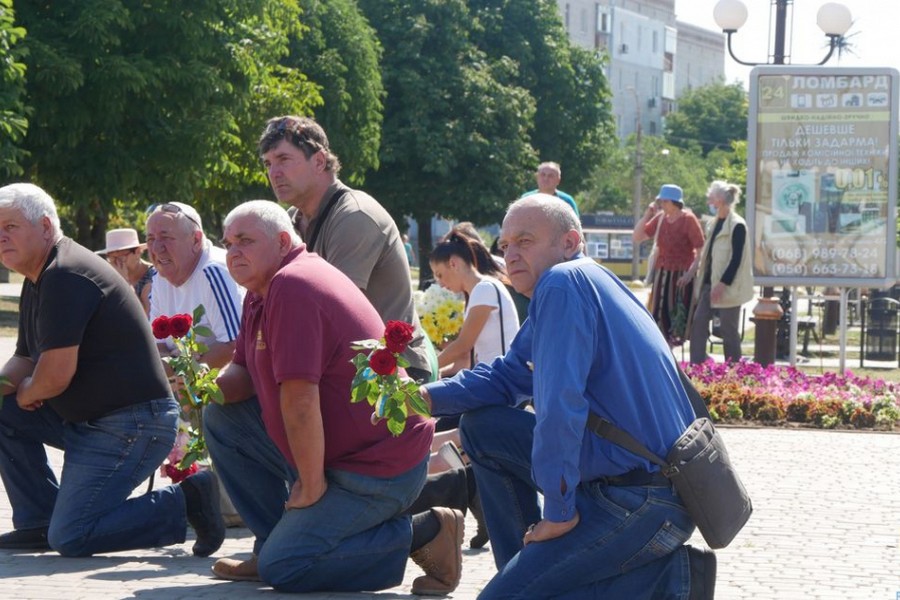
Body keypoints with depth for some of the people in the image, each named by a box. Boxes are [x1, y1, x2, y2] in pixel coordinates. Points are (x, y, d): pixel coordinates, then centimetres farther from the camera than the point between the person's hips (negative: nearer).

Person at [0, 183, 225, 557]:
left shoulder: (65, 277, -19)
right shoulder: (37, 281, 15)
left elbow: (55, 376, -24)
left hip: (130, 426, -11)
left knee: (70, 538, -15)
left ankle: (186, 503, -5)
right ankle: (39, 523, 13)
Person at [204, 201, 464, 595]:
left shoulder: (291, 287, -21)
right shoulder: (260, 293, 14)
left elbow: (300, 398, -26)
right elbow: (245, 374, 16)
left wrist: (311, 487, -19)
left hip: (377, 469, -10)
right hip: (338, 451, 10)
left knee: (282, 569, -17)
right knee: (222, 419, 11)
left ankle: (424, 535, -7)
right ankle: (277, 544, 13)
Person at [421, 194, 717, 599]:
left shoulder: (563, 283, -16)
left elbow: (562, 403, -24)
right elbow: (507, 377, 21)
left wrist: (559, 511, -17)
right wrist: (429, 396, 4)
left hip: (644, 502, -10)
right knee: (483, 427, 15)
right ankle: (528, 565, 17)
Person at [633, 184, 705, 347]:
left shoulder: (688, 219, -10)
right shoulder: (660, 218, 7)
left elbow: (701, 249, -13)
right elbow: (636, 237, 9)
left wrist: (691, 273, -21)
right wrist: (647, 214, 1)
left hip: (682, 276, -6)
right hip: (662, 274, 6)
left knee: (679, 316, -6)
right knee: (660, 316, 7)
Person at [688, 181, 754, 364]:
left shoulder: (737, 225, -13)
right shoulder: (714, 224, 14)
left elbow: (737, 259, -17)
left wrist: (723, 284, -21)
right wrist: (693, 269, 12)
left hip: (727, 286, -8)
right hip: (710, 283, 8)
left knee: (728, 329, -2)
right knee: (698, 322, 2)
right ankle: (696, 366, 4)